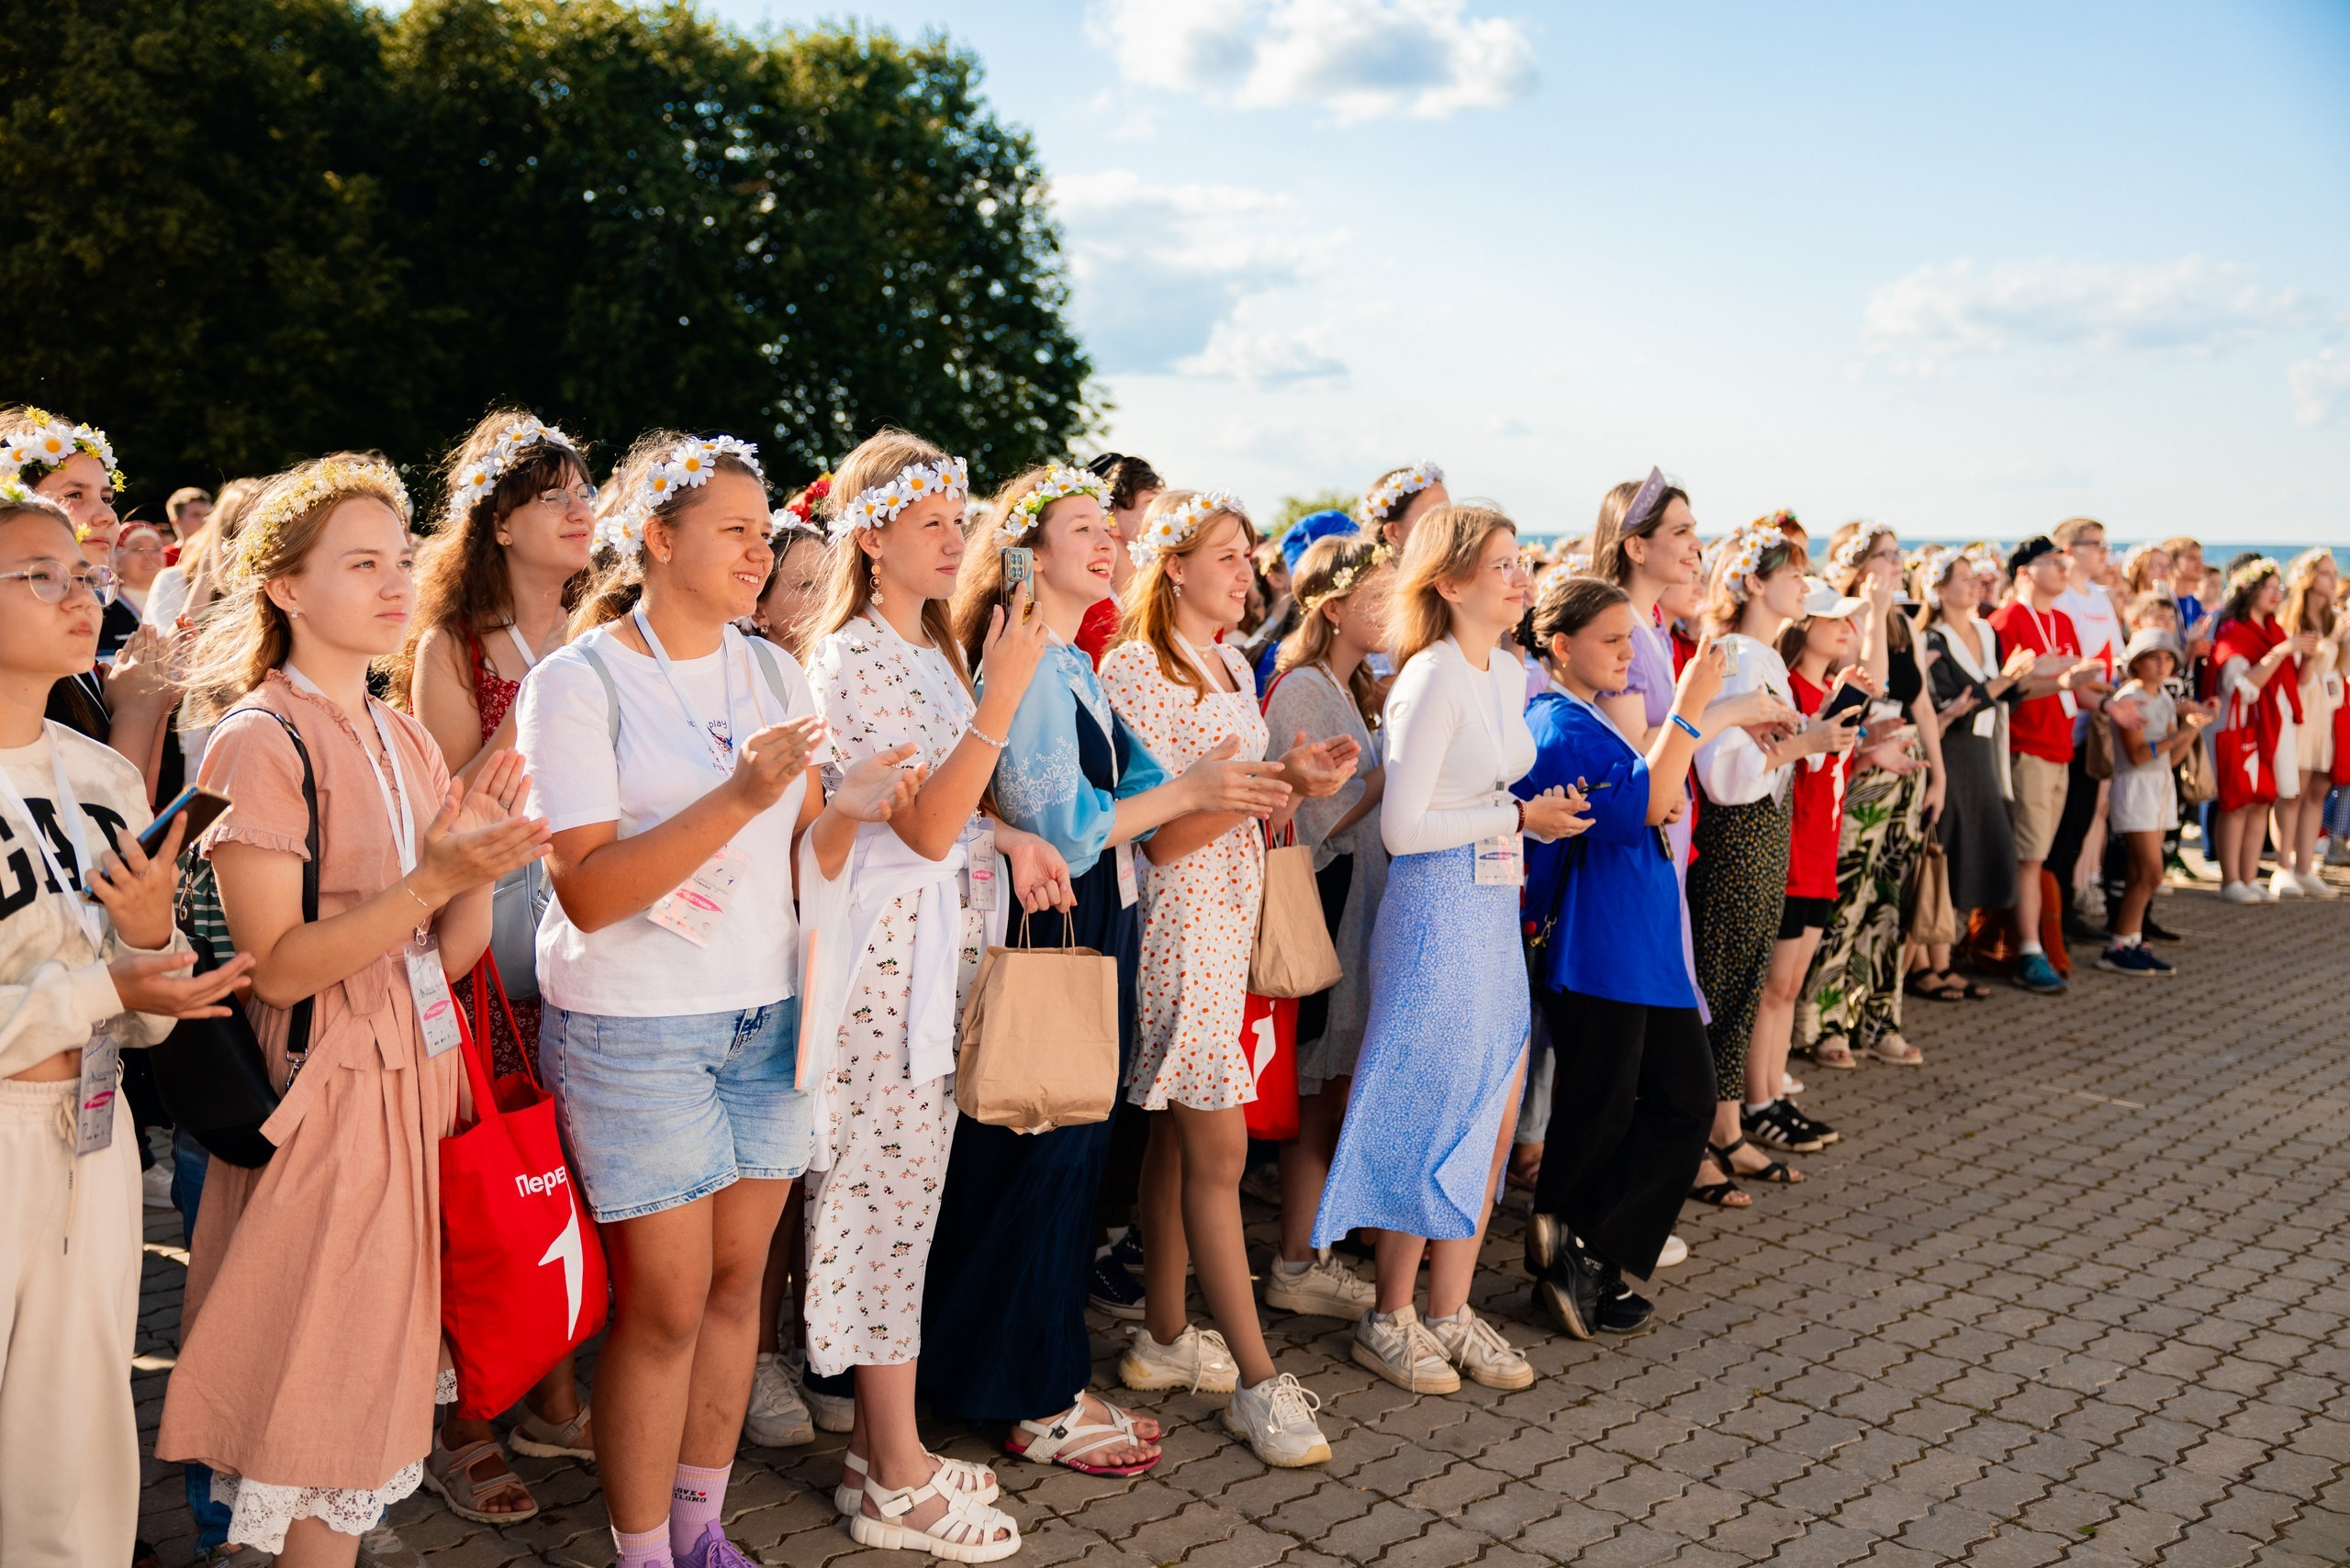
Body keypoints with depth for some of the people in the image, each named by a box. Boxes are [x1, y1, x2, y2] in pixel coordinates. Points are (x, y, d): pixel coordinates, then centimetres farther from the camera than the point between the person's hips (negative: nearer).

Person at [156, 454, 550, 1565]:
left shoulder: (408, 742, 11)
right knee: (323, 1395, 1)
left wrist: (479, 861, -10)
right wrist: (431, 881, -26)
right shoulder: (258, 740, -11)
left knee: (376, 1379, 15)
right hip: (325, 1091, -7)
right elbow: (277, 966, -17)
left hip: (418, 1079, 7)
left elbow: (450, 956, 8)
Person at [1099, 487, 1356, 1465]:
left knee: (1177, 1134, 13)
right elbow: (1160, 833, -16)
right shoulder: (1134, 669, -11)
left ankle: (1164, 1338, 23)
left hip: (1234, 906, 8)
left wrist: (1300, 780, -1)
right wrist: (1279, 779, -25)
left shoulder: (1234, 668, 16)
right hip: (1181, 913, -8)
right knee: (1218, 1147, -6)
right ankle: (1256, 1381, -1)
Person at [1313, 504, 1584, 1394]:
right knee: (1433, 1124, 0)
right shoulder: (1432, 679, -15)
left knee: (1494, 1124, 11)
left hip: (1497, 913, 9)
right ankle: (1389, 1320, 16)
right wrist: (1519, 815, -15)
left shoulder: (1509, 673, 12)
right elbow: (1402, 827, -18)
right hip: (1438, 910, -9)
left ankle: (1450, 1311, 24)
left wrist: (1542, 816, 6)